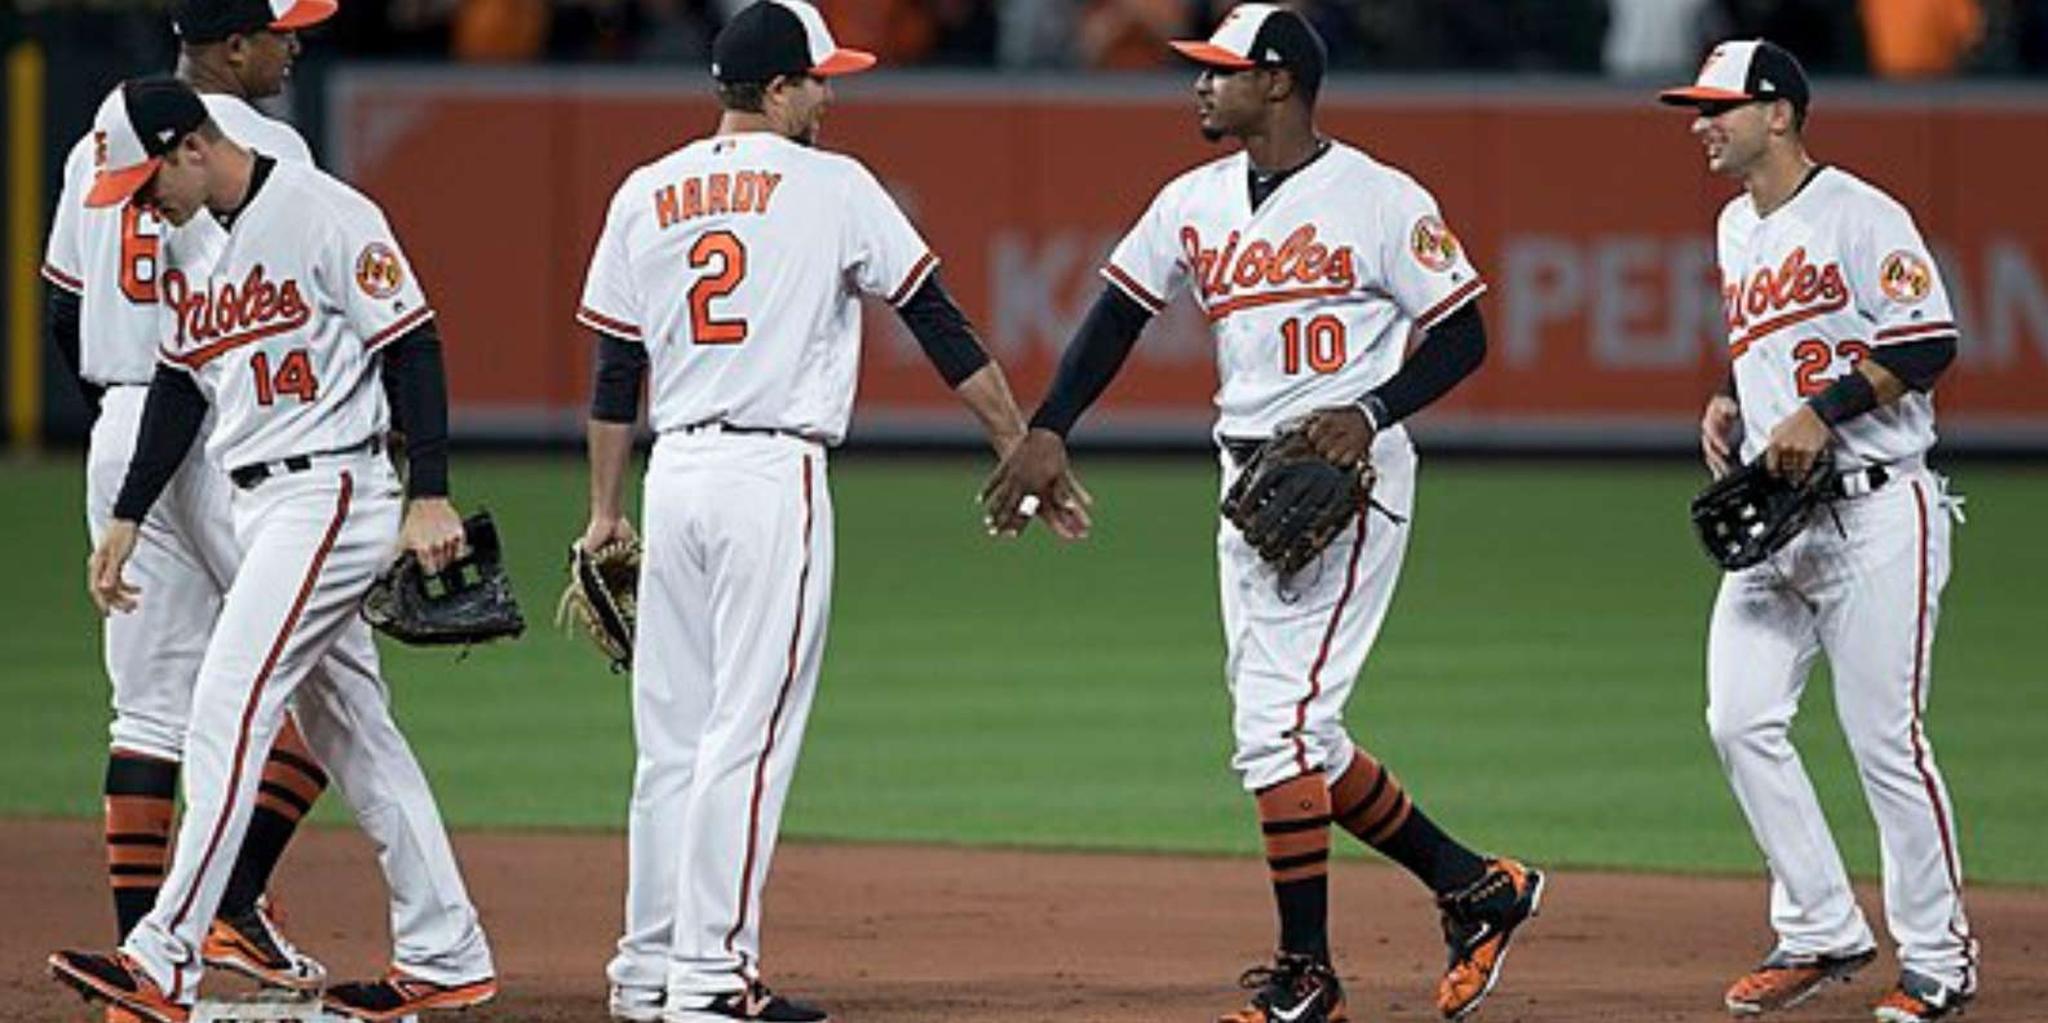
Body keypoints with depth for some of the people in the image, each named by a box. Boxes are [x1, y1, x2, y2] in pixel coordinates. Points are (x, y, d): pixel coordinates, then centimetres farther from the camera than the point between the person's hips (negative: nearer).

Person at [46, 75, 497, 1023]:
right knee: (352, 731, 11)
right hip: (256, 507, 9)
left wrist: (429, 498, -19)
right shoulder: (187, 242, 13)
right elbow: (180, 383, 20)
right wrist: (126, 518, 16)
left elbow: (413, 347, -14)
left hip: (330, 492, -9)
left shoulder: (326, 215, -13)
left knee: (228, 711, -15)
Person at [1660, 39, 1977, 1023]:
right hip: (1771, 518, 8)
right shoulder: (1735, 229, 17)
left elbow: (1929, 343, -17)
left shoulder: (1859, 214, -10)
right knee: (1741, 720, 0)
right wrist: (1729, 401, 11)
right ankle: (1821, 933, 11)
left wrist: (1822, 410, -22)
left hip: (1875, 511, -8)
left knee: (1885, 736, -6)